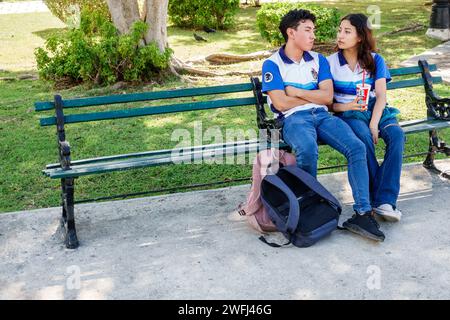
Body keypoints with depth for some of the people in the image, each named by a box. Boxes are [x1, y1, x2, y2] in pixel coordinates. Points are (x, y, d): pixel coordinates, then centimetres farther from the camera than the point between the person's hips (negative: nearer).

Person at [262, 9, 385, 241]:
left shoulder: (319, 60, 18)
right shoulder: (272, 64, 4)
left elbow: (327, 97, 5)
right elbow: (280, 103, -9)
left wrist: (297, 92, -2)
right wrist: (314, 96, 1)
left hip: (321, 115, 5)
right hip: (293, 119, -4)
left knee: (357, 147, -21)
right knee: (308, 150, -37)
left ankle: (362, 213, -21)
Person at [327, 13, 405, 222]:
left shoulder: (375, 60, 9)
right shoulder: (330, 62, 7)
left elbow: (381, 96, -1)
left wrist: (374, 124, -17)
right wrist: (343, 106, -17)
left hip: (375, 110, 2)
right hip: (347, 113, -2)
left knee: (396, 134, -30)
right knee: (363, 137, -36)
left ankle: (384, 201, -35)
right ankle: (376, 197, -30)